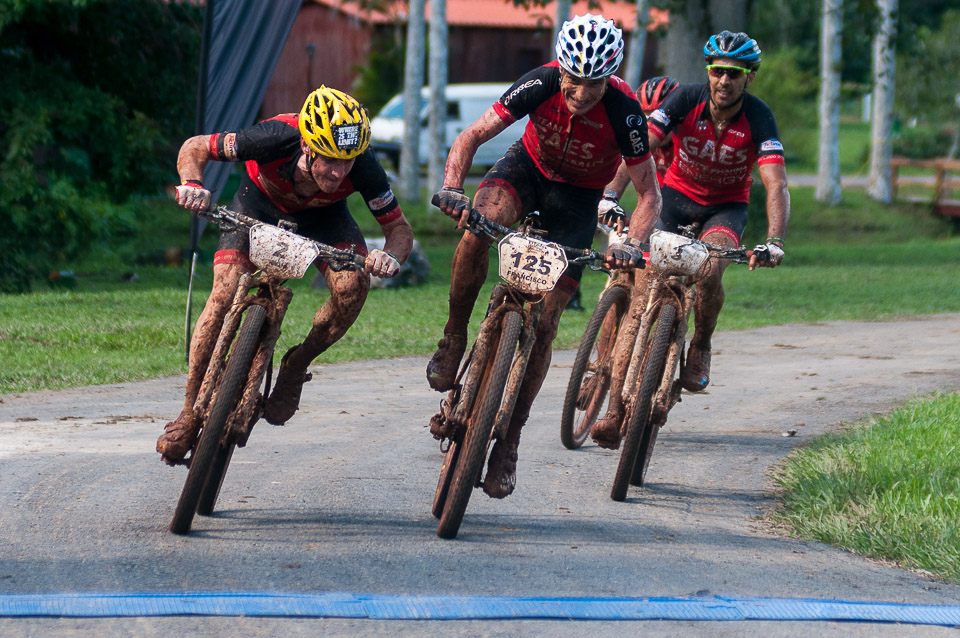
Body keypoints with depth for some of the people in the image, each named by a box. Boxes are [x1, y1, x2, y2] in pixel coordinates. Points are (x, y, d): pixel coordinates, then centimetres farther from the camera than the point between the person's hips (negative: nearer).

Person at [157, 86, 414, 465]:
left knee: (352, 288, -26)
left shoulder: (362, 167, -35)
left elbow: (399, 227, -21)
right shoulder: (276, 139, -40)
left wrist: (391, 255, -45)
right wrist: (192, 183, -47)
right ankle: (191, 413, -5)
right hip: (261, 202, -1)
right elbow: (195, 148, -25)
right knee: (226, 294, -21)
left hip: (322, 214, 1)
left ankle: (297, 365, 2)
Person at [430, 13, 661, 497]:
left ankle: (508, 441, 5)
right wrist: (452, 187, -42)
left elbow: (649, 194, -22)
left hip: (578, 197, -1)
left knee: (543, 324, -8)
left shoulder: (624, 111, -30)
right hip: (529, 167, 1)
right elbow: (472, 136, -24)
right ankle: (454, 337, -14)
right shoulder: (542, 84, -28)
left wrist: (631, 245, -39)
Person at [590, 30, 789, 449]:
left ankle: (700, 347, 1)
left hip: (726, 206, -1)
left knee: (708, 273, -33)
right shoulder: (686, 100, -19)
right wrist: (611, 196, -44)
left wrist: (774, 242, -48)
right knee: (644, 282, -17)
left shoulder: (758, 118, -22)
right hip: (676, 194, 1)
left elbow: (776, 186, -32)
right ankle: (616, 408, -15)